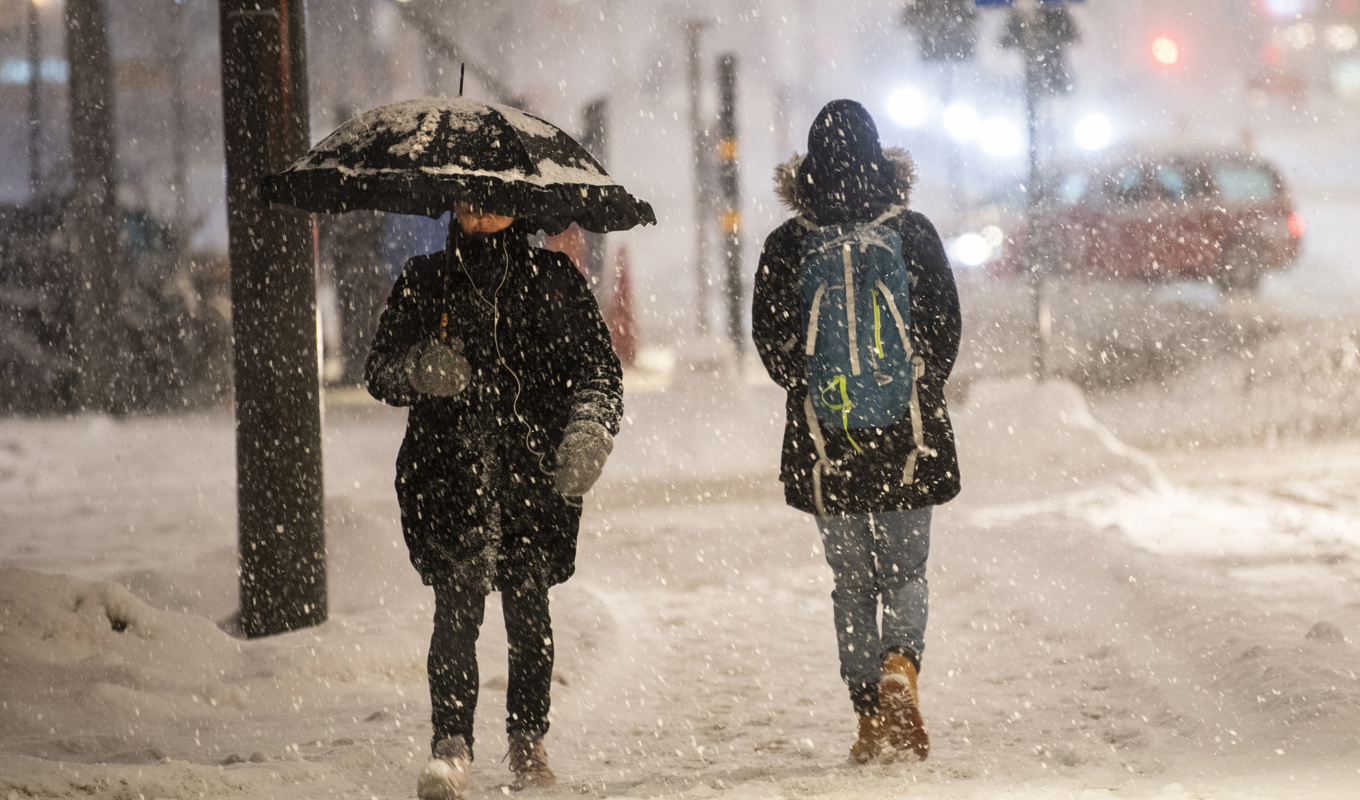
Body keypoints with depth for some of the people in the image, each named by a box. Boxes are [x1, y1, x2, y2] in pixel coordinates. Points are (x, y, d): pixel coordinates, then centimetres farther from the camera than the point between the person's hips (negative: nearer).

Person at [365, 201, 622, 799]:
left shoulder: (553, 278, 10)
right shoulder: (424, 282, 12)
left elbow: (598, 368, 9)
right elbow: (379, 371, 13)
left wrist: (590, 432, -10)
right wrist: (419, 368, -10)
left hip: (535, 466, 0)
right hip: (446, 463, 0)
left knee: (527, 600, -4)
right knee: (458, 598, -14)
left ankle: (528, 739, 10)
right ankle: (451, 744, -15)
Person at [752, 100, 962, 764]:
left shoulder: (786, 247, -5)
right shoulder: (914, 236, -5)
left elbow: (773, 346, -1)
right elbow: (945, 332, 0)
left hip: (823, 442, 0)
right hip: (910, 438, 0)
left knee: (851, 581, 10)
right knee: (906, 572, 11)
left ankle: (872, 721, 7)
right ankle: (900, 665, -17)